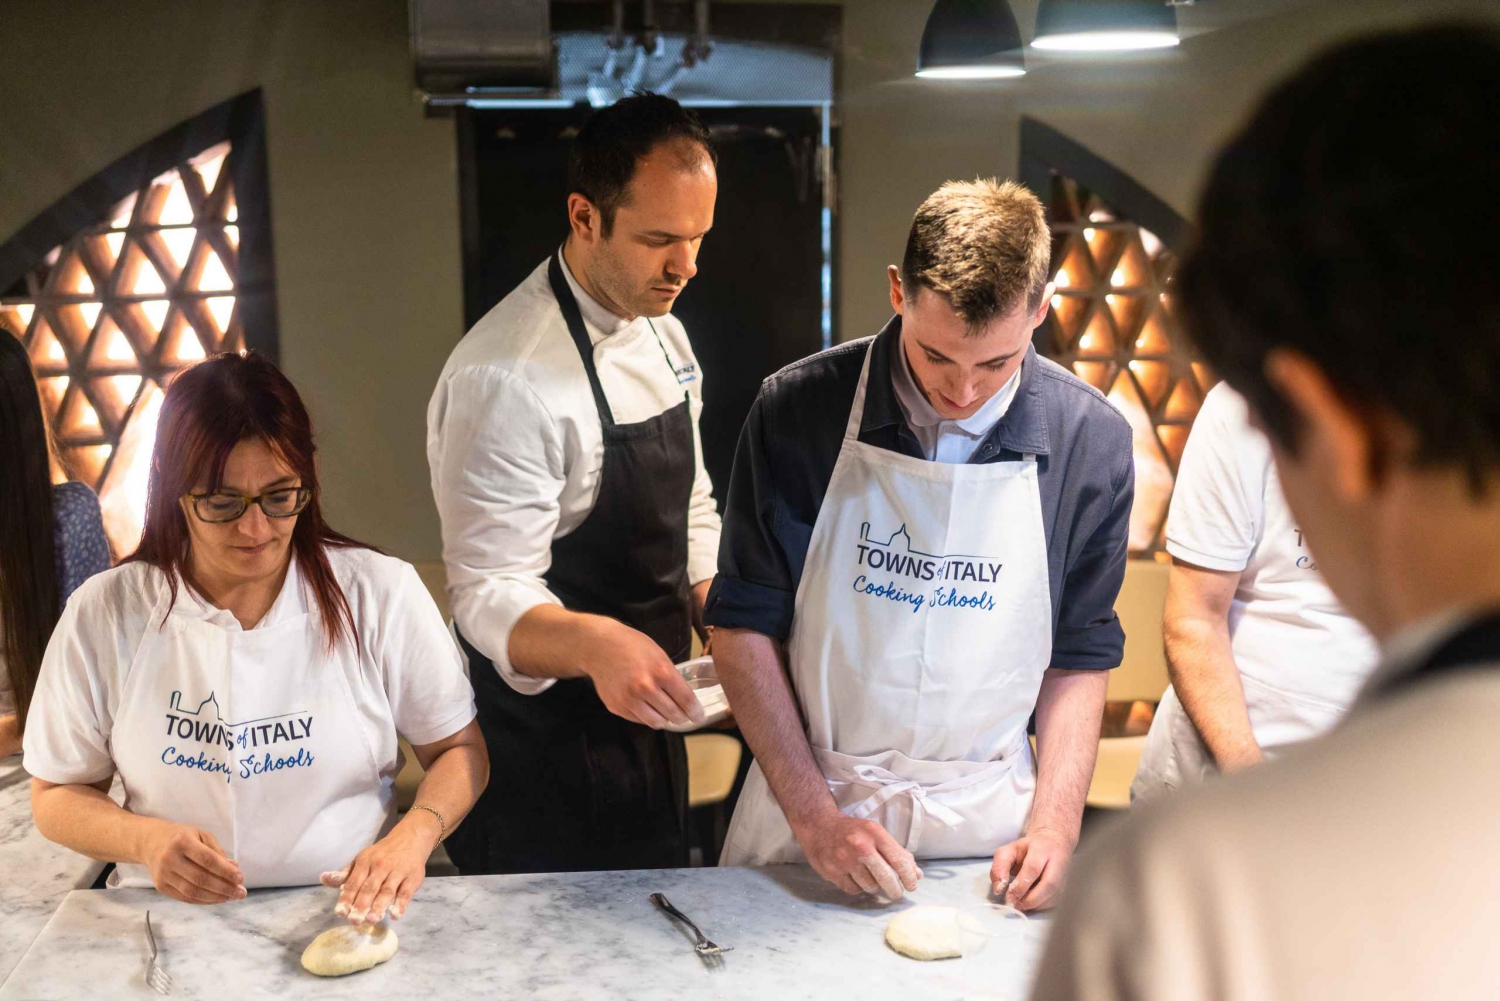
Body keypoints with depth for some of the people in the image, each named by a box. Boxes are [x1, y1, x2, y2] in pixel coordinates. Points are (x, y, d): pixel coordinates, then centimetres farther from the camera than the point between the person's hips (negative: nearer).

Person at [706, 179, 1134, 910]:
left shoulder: (1090, 440, -7)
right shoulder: (798, 411, -12)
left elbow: (1080, 656, 2)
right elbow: (744, 626, -6)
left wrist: (1055, 825, -9)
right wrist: (813, 814, -11)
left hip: (987, 815, 1)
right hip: (812, 795, 0)